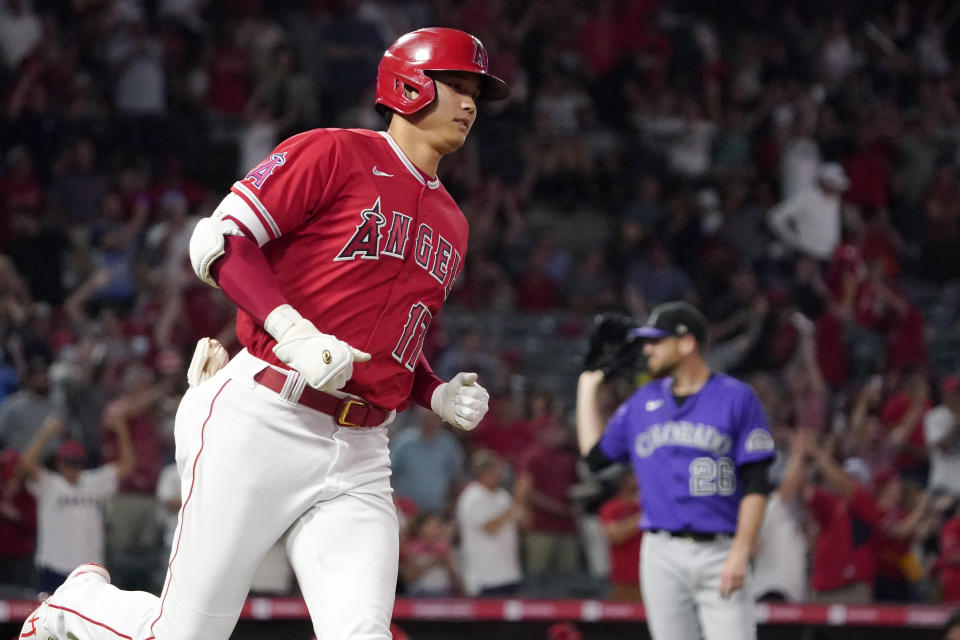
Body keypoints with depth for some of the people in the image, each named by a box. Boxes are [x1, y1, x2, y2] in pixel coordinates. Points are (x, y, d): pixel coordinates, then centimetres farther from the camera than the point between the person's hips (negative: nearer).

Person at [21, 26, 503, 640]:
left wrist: (442, 395, 9)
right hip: (262, 426, -6)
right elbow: (219, 240, -8)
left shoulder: (451, 226, 21)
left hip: (358, 460, 6)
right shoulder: (334, 153, -1)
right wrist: (292, 330, -20)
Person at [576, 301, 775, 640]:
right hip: (662, 555, 4)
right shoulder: (642, 402, 15)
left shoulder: (737, 397, -1)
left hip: (720, 553, -4)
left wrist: (740, 554, -13)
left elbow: (756, 485, -5)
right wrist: (588, 385, 21)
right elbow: (595, 454, 18)